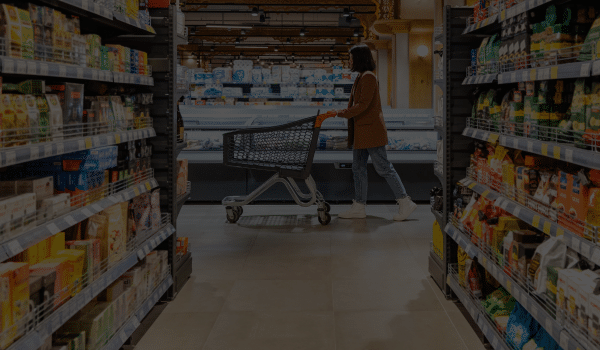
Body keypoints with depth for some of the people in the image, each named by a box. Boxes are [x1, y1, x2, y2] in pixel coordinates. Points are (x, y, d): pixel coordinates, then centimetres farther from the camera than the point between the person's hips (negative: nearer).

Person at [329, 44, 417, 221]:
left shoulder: (368, 77, -14)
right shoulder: (361, 78, 16)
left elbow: (363, 105, -21)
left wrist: (341, 113, -18)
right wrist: (340, 112, 15)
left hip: (371, 130, -10)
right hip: (361, 131, 10)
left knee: (383, 167, -6)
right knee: (358, 168, 9)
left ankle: (405, 203, 1)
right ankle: (359, 207, 13)